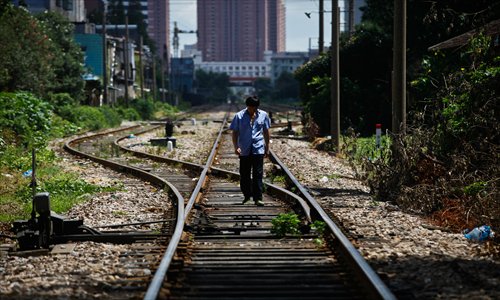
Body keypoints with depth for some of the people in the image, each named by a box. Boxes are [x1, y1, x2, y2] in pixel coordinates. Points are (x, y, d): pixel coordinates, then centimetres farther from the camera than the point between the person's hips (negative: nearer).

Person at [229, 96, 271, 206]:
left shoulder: (263, 115, 5)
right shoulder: (239, 116, -1)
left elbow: (266, 132, 15)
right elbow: (235, 133, 2)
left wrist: (267, 147, 16)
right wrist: (236, 147, -11)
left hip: (258, 149, 0)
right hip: (244, 150, 0)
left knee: (258, 174, -4)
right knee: (244, 175, 6)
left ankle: (257, 198, -3)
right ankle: (247, 195, 24)